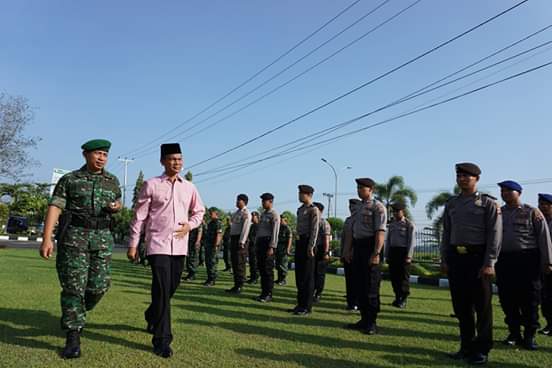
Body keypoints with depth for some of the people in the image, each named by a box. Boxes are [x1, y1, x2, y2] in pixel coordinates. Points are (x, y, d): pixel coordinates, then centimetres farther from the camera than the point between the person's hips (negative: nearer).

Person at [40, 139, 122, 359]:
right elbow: (55, 208, -5)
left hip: (102, 238, 3)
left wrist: (116, 207, 1)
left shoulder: (112, 181, 13)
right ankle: (73, 339, 3)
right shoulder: (69, 180, 3)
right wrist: (47, 238, -15)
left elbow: (118, 203, 27)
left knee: (99, 285, 0)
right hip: (73, 236, -3)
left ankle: (73, 315, 31)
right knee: (73, 286, -5)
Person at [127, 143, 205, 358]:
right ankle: (162, 340, 0)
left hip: (179, 245, 5)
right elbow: (139, 216, -1)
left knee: (171, 288, 15)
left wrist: (190, 225, -1)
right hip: (158, 244, -5)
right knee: (162, 289, -9)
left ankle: (152, 317, 43)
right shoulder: (151, 185, -2)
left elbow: (199, 211, 19)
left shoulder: (189, 187, 9)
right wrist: (132, 244, -2)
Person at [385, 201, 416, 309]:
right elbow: (387, 240, 15)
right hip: (393, 251, 5)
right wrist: (386, 255, 11)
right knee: (394, 276, 6)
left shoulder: (409, 224, -2)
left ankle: (403, 300, 7)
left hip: (403, 251, -5)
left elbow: (412, 241, -8)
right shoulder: (392, 224, 14)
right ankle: (397, 298, 19)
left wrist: (409, 256, -14)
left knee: (404, 276, -1)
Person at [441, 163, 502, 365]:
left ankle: (482, 350, 16)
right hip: (456, 257, 5)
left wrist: (489, 263, -14)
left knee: (482, 305, 4)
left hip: (478, 257, -5)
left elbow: (495, 235, -8)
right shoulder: (451, 204, 12)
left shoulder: (488, 203, -3)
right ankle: (467, 347, 24)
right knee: (461, 305, 11)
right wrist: (444, 259, 9)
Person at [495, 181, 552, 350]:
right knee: (507, 300, 6)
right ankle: (514, 333, 19)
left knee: (529, 300, 1)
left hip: (528, 260, -3)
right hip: (504, 260, 3)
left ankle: (529, 336, 13)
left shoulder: (532, 212, 2)